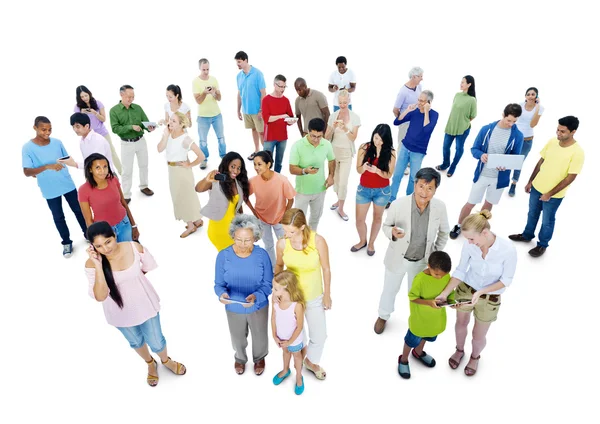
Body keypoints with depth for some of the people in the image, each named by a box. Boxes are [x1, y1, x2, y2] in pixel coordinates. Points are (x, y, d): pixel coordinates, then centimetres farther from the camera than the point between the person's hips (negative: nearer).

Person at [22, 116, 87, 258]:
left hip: (68, 185, 2)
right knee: (58, 217, 12)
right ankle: (67, 242, 28)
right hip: (50, 190, -2)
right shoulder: (28, 148, -12)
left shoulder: (57, 142, -4)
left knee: (78, 210, 15)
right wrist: (47, 167, -32)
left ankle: (87, 233, 35)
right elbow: (27, 172, -18)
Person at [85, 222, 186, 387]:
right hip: (120, 312, 1)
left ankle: (166, 361, 52)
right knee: (136, 342, 27)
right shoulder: (91, 264, -25)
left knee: (156, 342, 16)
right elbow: (100, 296, -32)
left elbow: (148, 268, -3)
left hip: (144, 304, 0)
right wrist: (98, 265, -37)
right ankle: (151, 364, 59)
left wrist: (130, 278, -1)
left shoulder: (135, 248, -24)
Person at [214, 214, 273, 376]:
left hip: (258, 307, 0)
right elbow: (219, 284, -13)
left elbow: (268, 284, -16)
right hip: (234, 308, 1)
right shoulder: (223, 256, -22)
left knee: (260, 337, 26)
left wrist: (255, 296, -35)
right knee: (238, 338, 27)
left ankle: (259, 358, 60)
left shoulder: (262, 255, -23)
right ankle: (240, 358, 61)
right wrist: (222, 294, -35)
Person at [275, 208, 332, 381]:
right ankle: (301, 350, 55)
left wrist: (327, 294, -4)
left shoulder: (318, 241, -24)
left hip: (314, 297, 0)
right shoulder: (282, 243, -19)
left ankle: (311, 362, 44)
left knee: (319, 335, 13)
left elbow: (326, 269, -11)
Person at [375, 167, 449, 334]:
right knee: (390, 290, 22)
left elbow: (443, 232, 0)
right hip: (398, 258, -1)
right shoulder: (398, 205, -29)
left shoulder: (440, 207, -20)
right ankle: (383, 316, 52)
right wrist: (392, 233, -33)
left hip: (422, 260, 2)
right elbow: (386, 226, -11)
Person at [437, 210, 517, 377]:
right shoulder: (469, 245, -25)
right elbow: (460, 271, -13)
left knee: (478, 336, 16)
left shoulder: (508, 249, -31)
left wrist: (481, 292, -29)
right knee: (461, 324, 25)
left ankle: (475, 357, 52)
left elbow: (506, 280, -18)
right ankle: (459, 350, 57)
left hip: (490, 298, -2)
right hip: (465, 289, 2)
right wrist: (445, 293, -21)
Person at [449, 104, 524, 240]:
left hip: (500, 178, 1)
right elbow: (474, 149, -5)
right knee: (470, 203, 8)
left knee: (488, 204, 19)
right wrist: (481, 155, -27)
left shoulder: (518, 135, -9)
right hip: (481, 175, -1)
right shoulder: (486, 129, -9)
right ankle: (458, 226, 29)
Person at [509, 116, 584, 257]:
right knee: (532, 214, 24)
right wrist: (530, 181, 8)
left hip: (554, 195, -5)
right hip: (537, 187, 5)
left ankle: (542, 245, 35)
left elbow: (570, 178, -20)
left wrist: (549, 194, -18)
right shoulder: (552, 142, -7)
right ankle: (527, 235, 46)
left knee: (547, 221, 14)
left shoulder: (577, 152, -23)